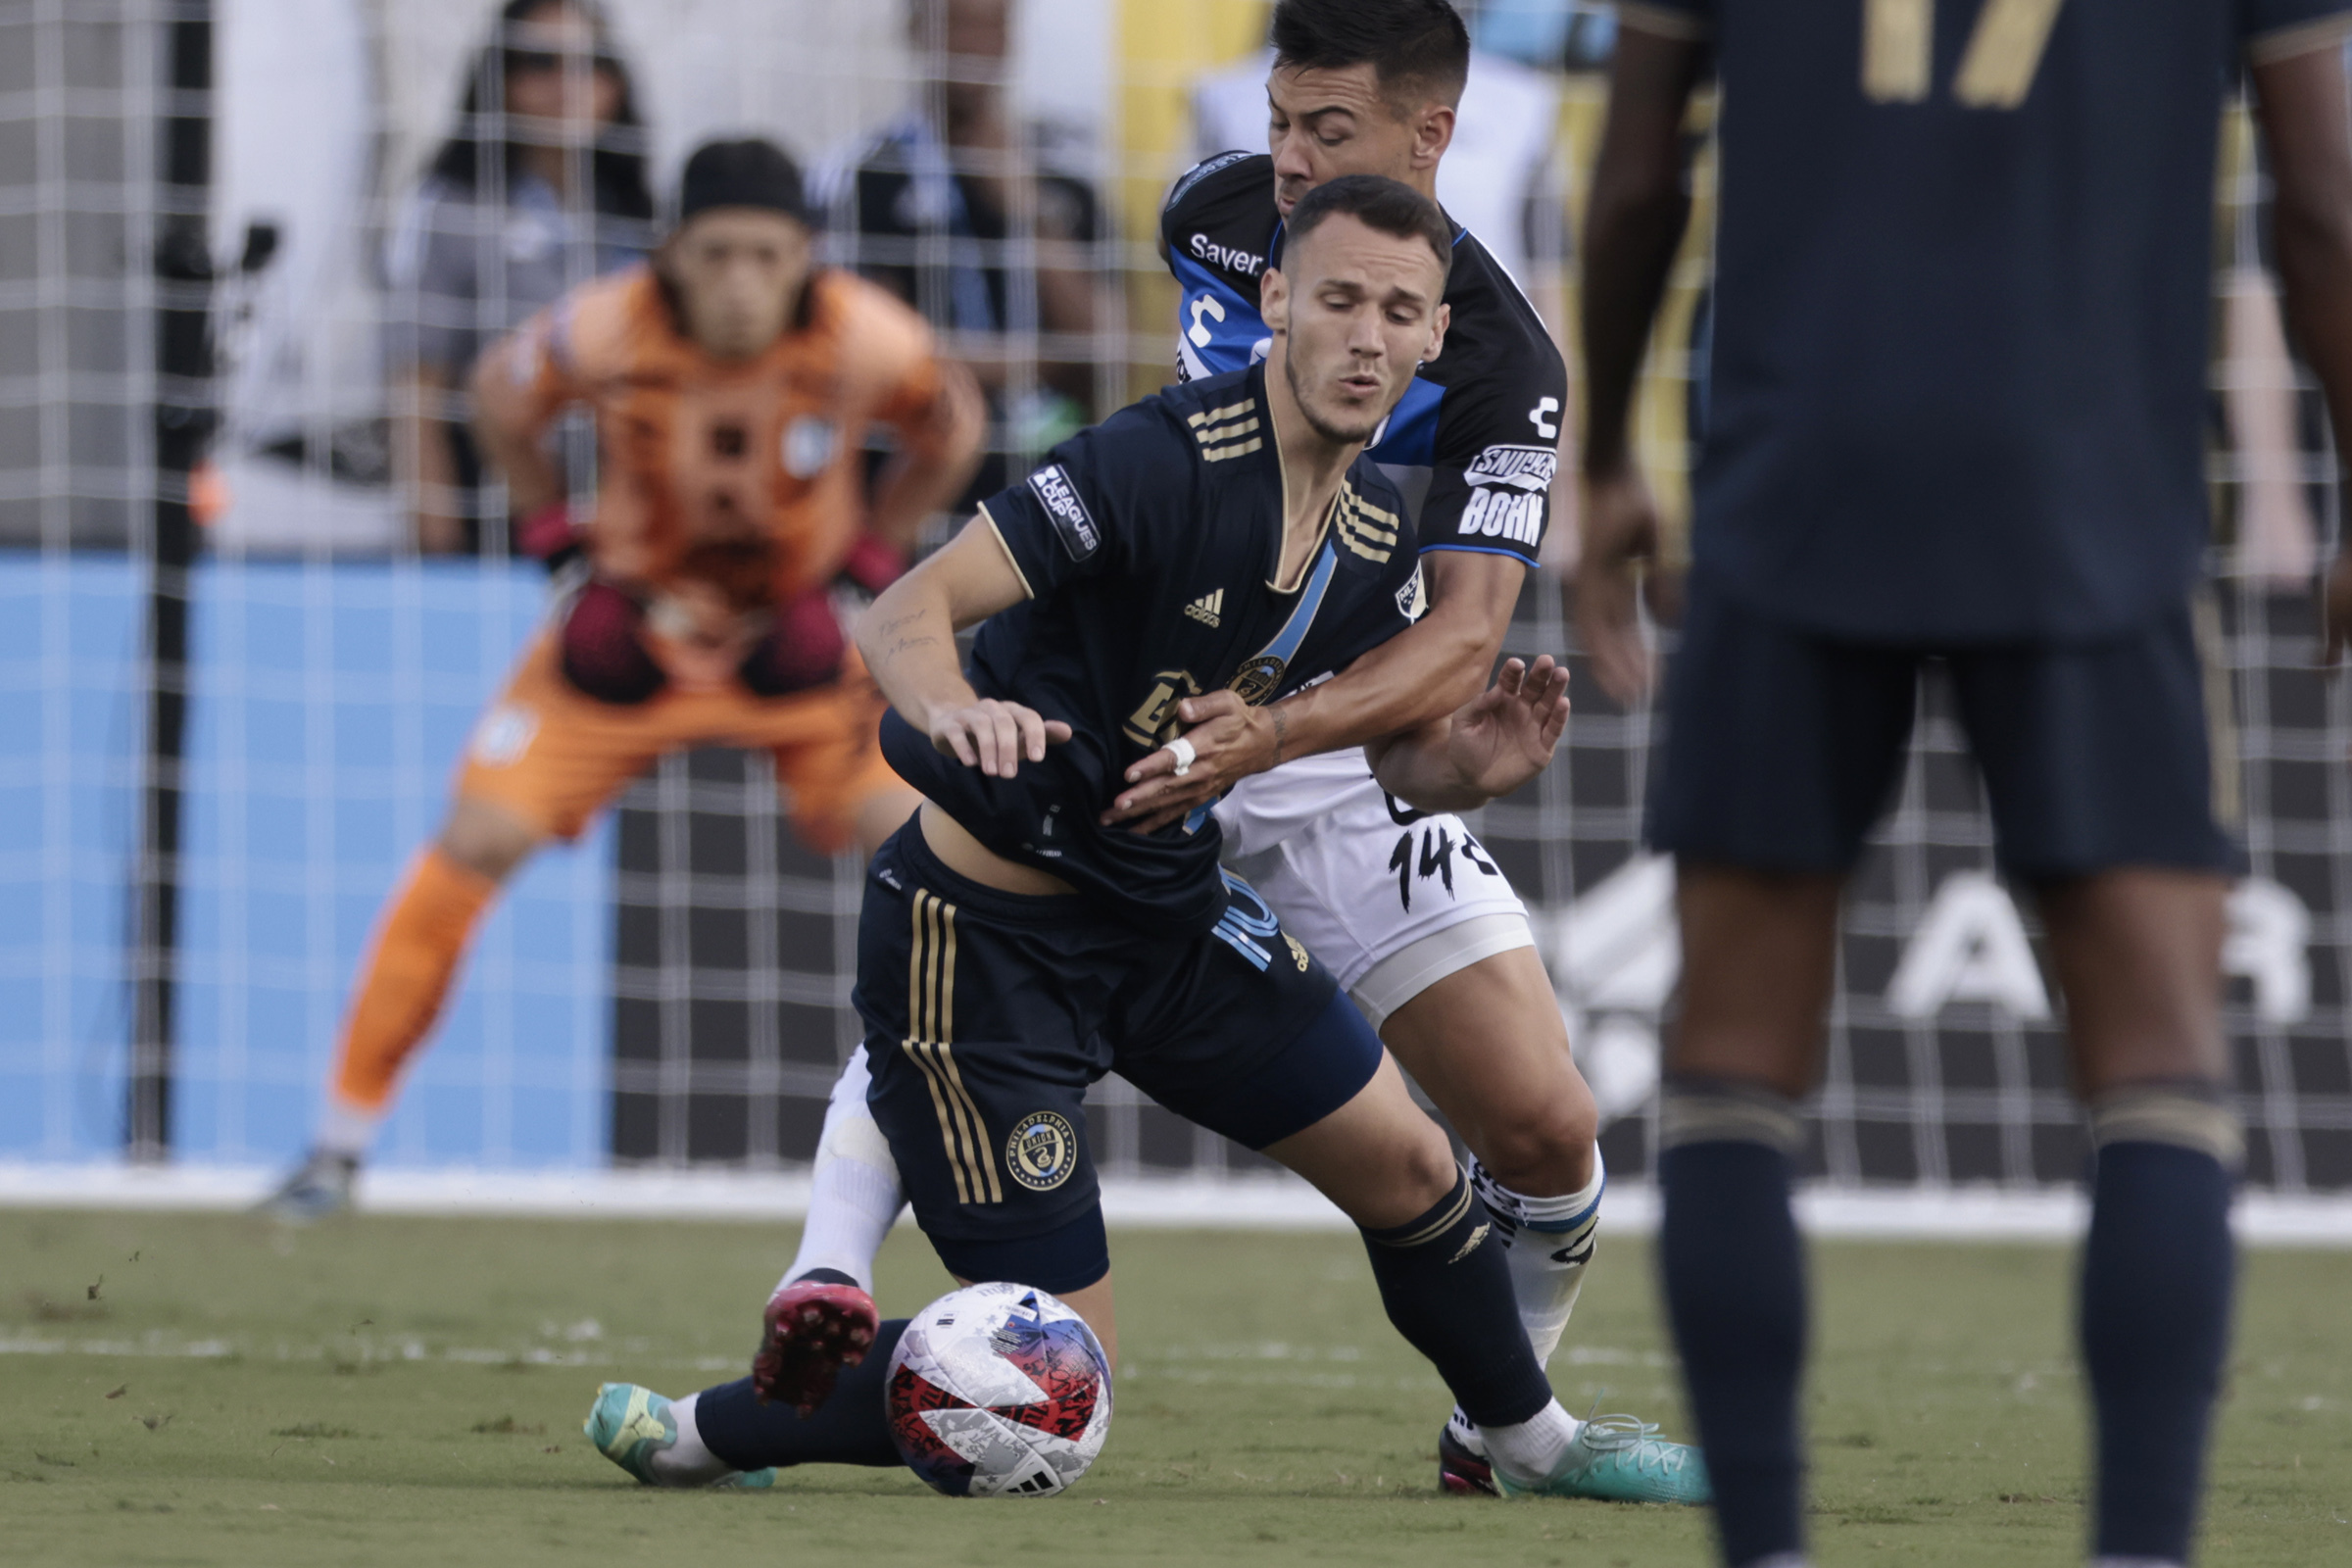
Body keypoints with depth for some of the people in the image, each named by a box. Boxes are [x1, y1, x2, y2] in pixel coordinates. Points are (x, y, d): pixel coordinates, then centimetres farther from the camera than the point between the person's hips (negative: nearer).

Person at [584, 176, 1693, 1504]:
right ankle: (689, 1430, 6)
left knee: (1406, 1160, 12)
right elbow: (906, 610, -29)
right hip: (985, 931, -8)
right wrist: (950, 706, -52)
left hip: (1169, 910, 8)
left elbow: (1401, 748, 15)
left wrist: (1472, 765, -9)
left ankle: (1531, 1440, 38)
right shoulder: (1167, 463, -24)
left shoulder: (1379, 534, 0)